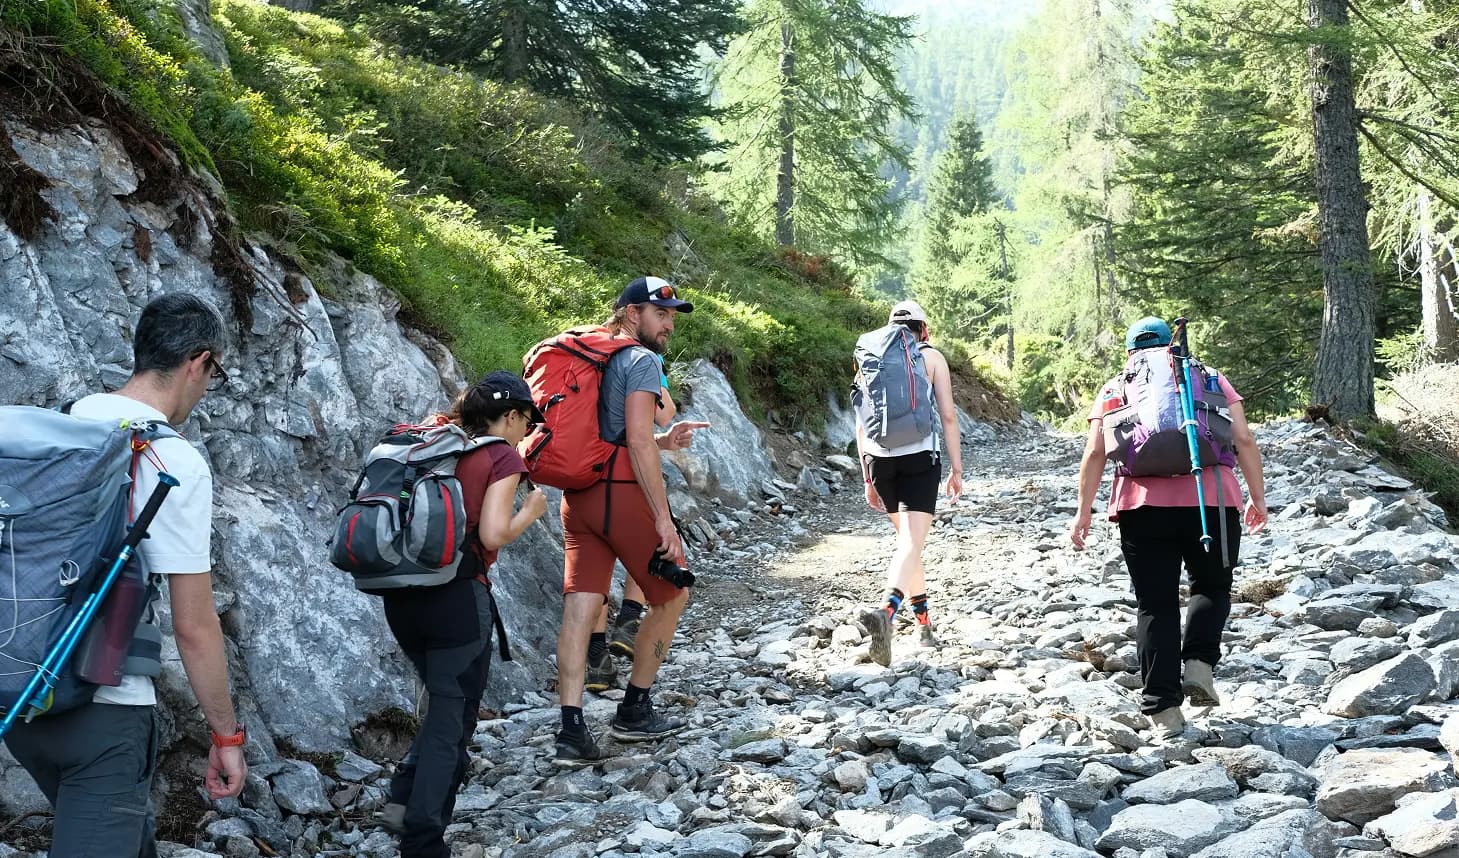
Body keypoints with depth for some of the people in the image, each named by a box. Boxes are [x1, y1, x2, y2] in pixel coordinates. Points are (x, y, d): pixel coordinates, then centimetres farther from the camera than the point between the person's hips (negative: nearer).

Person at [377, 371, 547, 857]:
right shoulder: (502, 457, -4)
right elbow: (492, 534, -14)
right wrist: (531, 511, 3)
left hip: (401, 595, 7)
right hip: (456, 598, -6)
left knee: (443, 702, 25)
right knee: (452, 720, 4)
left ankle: (405, 797, 14)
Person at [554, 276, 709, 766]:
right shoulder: (642, 361, -7)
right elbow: (637, 441, -17)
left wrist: (663, 441, 17)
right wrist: (664, 519, -18)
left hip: (577, 495, 8)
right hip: (622, 494, -8)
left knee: (580, 609, 2)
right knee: (672, 596, 11)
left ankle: (572, 732, -4)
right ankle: (634, 712, 18)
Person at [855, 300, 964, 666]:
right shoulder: (932, 358, 5)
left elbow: (861, 425, 11)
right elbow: (948, 416, -2)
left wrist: (868, 478, 17)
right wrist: (956, 469, 3)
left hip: (879, 459, 4)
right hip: (920, 459, -4)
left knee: (907, 540, 21)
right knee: (911, 546, -11)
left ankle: (924, 622, 27)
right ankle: (886, 611, -36)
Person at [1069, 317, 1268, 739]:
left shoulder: (1115, 389, 15)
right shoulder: (1210, 378, 17)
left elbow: (1095, 452, 3)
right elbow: (1244, 440, 6)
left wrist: (1084, 511, 6)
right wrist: (1258, 497, 12)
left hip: (1143, 506, 0)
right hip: (1211, 500, 0)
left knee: (1155, 606, 7)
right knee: (1212, 588, 22)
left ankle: (1163, 709, 5)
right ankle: (1199, 665, 0)